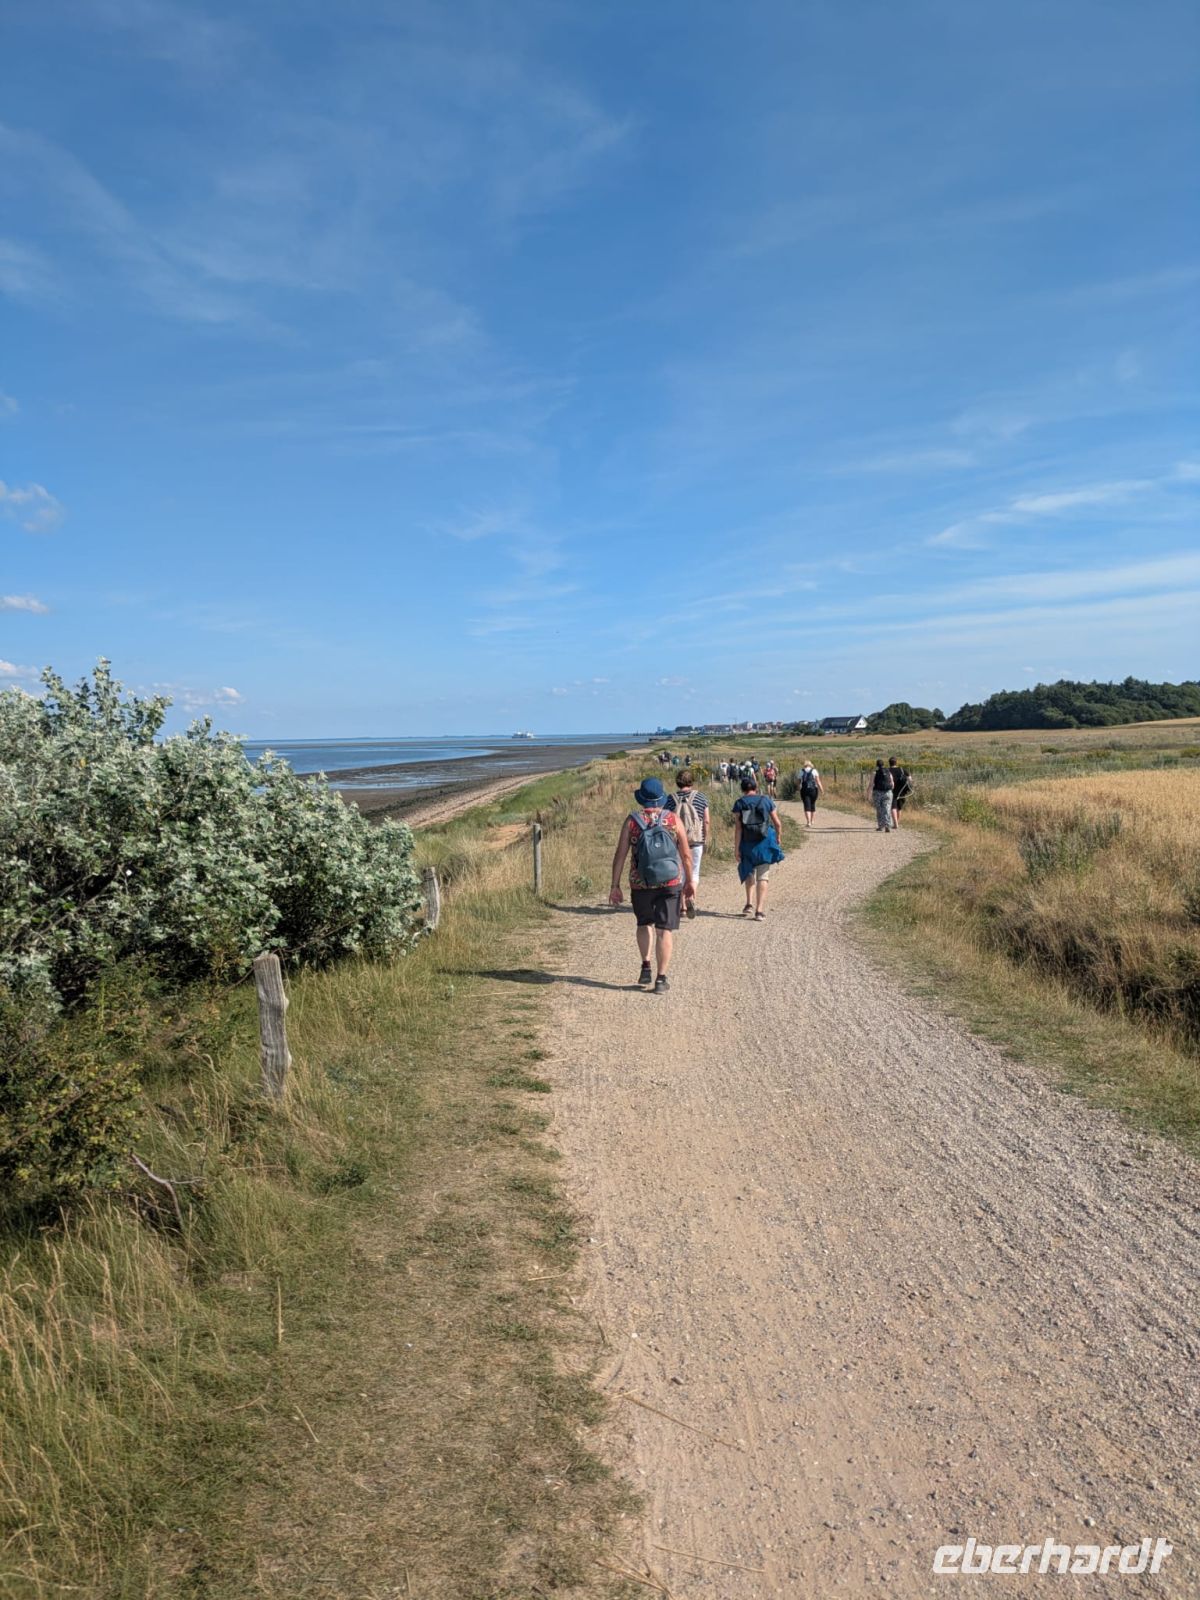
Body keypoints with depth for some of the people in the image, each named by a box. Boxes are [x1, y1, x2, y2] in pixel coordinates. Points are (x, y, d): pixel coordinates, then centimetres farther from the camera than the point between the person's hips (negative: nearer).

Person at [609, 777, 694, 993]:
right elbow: (686, 855, 1)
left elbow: (620, 855, -4)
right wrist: (689, 881, 13)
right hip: (671, 883, 0)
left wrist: (615, 886, 2)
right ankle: (661, 979, 3)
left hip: (640, 884, 0)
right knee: (664, 930, 5)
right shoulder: (673, 820, -1)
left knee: (644, 923, 23)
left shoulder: (632, 821, -3)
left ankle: (646, 967, 16)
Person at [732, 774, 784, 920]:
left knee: (749, 873, 23)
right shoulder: (767, 801, 0)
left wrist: (736, 848, -7)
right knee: (762, 877, 4)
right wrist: (778, 837, 21)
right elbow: (777, 823, 4)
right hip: (765, 842, 0)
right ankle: (760, 910, -4)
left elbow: (738, 827, -9)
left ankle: (749, 903, 15)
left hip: (747, 844, 0)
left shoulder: (739, 804, -4)